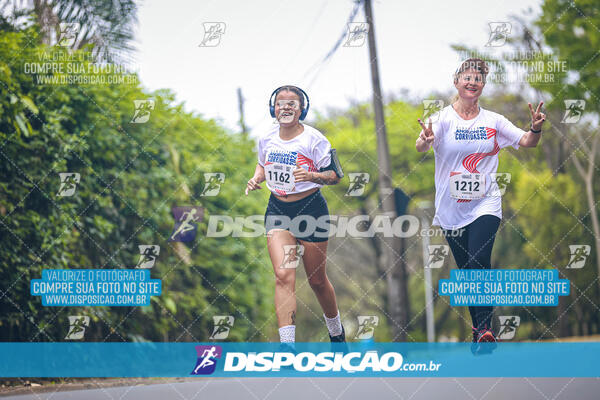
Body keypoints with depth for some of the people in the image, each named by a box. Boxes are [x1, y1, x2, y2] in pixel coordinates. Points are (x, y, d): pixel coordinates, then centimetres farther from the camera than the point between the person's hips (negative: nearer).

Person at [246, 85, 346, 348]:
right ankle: (287, 346, -18)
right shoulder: (267, 139, 2)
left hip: (310, 209, -3)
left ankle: (336, 331, 36)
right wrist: (256, 179, 1)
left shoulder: (314, 139, -11)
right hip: (277, 210, 3)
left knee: (317, 280, 9)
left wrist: (311, 176, -25)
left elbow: (335, 175, -7)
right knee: (283, 276, -14)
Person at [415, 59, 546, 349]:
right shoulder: (444, 118, -3)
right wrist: (426, 140, -41)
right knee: (466, 270, 6)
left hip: (485, 205, 0)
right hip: (451, 209, 0)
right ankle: (478, 328, 21)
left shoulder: (493, 121, 4)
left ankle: (485, 328, -22)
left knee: (479, 262, -20)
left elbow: (527, 142, 4)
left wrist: (536, 128, -18)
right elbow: (420, 147, -18)